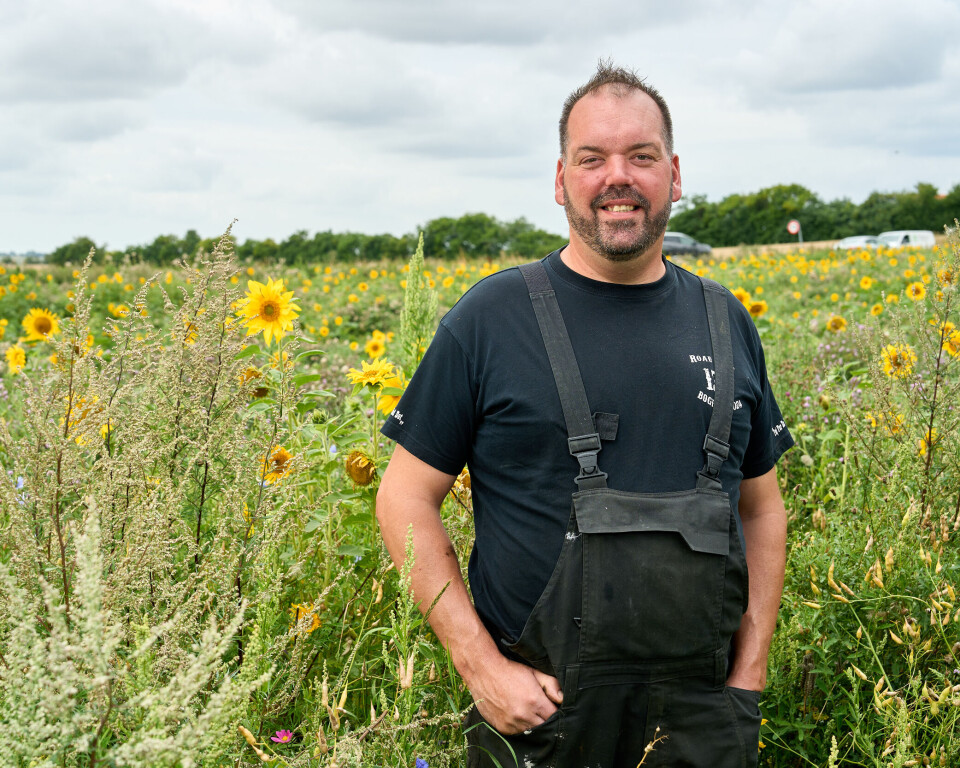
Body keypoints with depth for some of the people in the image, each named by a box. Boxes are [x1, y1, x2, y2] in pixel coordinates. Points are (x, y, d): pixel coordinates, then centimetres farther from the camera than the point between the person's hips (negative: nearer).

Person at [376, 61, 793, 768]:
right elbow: (406, 499, -3)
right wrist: (482, 667, -10)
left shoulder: (727, 324, 6)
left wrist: (749, 677, 5)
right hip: (538, 707, -2)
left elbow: (762, 510, 13)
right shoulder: (492, 319, -5)